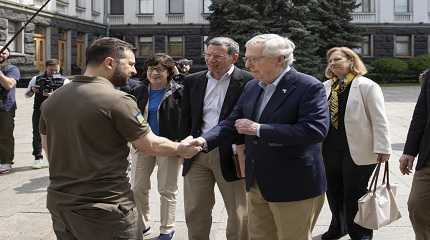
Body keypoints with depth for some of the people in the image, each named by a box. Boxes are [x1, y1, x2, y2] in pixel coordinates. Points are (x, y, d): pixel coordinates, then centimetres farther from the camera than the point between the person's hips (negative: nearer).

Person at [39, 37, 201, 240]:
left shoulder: (52, 99, 3)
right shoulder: (118, 100, -17)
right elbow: (151, 145, -8)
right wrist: (181, 149, 9)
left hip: (58, 202, 7)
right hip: (104, 208, -7)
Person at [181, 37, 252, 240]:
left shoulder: (248, 82, -6)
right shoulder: (193, 81, 9)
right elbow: (186, 118, 14)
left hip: (230, 155, -4)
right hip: (197, 154, 4)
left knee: (239, 215, 5)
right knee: (195, 213, 12)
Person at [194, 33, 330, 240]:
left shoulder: (309, 87, -15)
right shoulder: (251, 87, 8)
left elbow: (315, 129, -27)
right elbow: (232, 122, 12)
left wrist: (259, 129, -25)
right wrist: (205, 140, -8)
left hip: (294, 186, -7)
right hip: (256, 183, 7)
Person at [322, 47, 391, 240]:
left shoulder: (367, 86, -8)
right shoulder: (325, 87, 8)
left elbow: (379, 120, -10)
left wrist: (382, 148, -14)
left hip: (357, 150, -5)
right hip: (330, 149, 6)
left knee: (354, 194, 3)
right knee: (334, 191, 16)